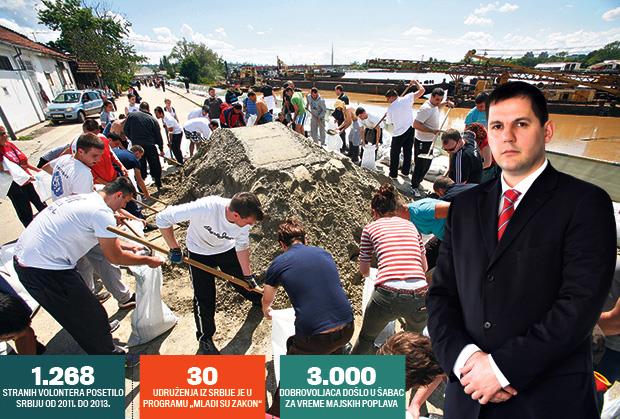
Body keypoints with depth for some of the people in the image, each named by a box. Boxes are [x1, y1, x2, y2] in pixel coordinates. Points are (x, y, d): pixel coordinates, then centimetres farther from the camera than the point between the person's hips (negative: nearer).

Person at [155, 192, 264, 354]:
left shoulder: (245, 217, -29)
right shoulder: (204, 207, -44)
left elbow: (242, 247, -11)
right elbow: (162, 218, -32)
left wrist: (248, 275, -5)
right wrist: (175, 249, -23)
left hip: (227, 249, 3)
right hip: (200, 253, -2)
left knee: (242, 281, 14)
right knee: (204, 298, 1)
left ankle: (259, 300, 47)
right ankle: (204, 338, 26)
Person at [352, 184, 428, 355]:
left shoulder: (370, 227, 10)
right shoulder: (410, 225, 18)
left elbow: (364, 270, 19)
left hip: (387, 295, -2)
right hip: (419, 296, 3)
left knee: (366, 339, 26)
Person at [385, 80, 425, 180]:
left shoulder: (390, 108, -9)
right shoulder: (407, 98, -7)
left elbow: (390, 122, -1)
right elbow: (422, 90, -4)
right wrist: (415, 82, 12)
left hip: (398, 133, -3)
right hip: (410, 130, 3)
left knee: (395, 154, 11)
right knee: (408, 152, 16)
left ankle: (393, 174, 17)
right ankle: (405, 171, 28)